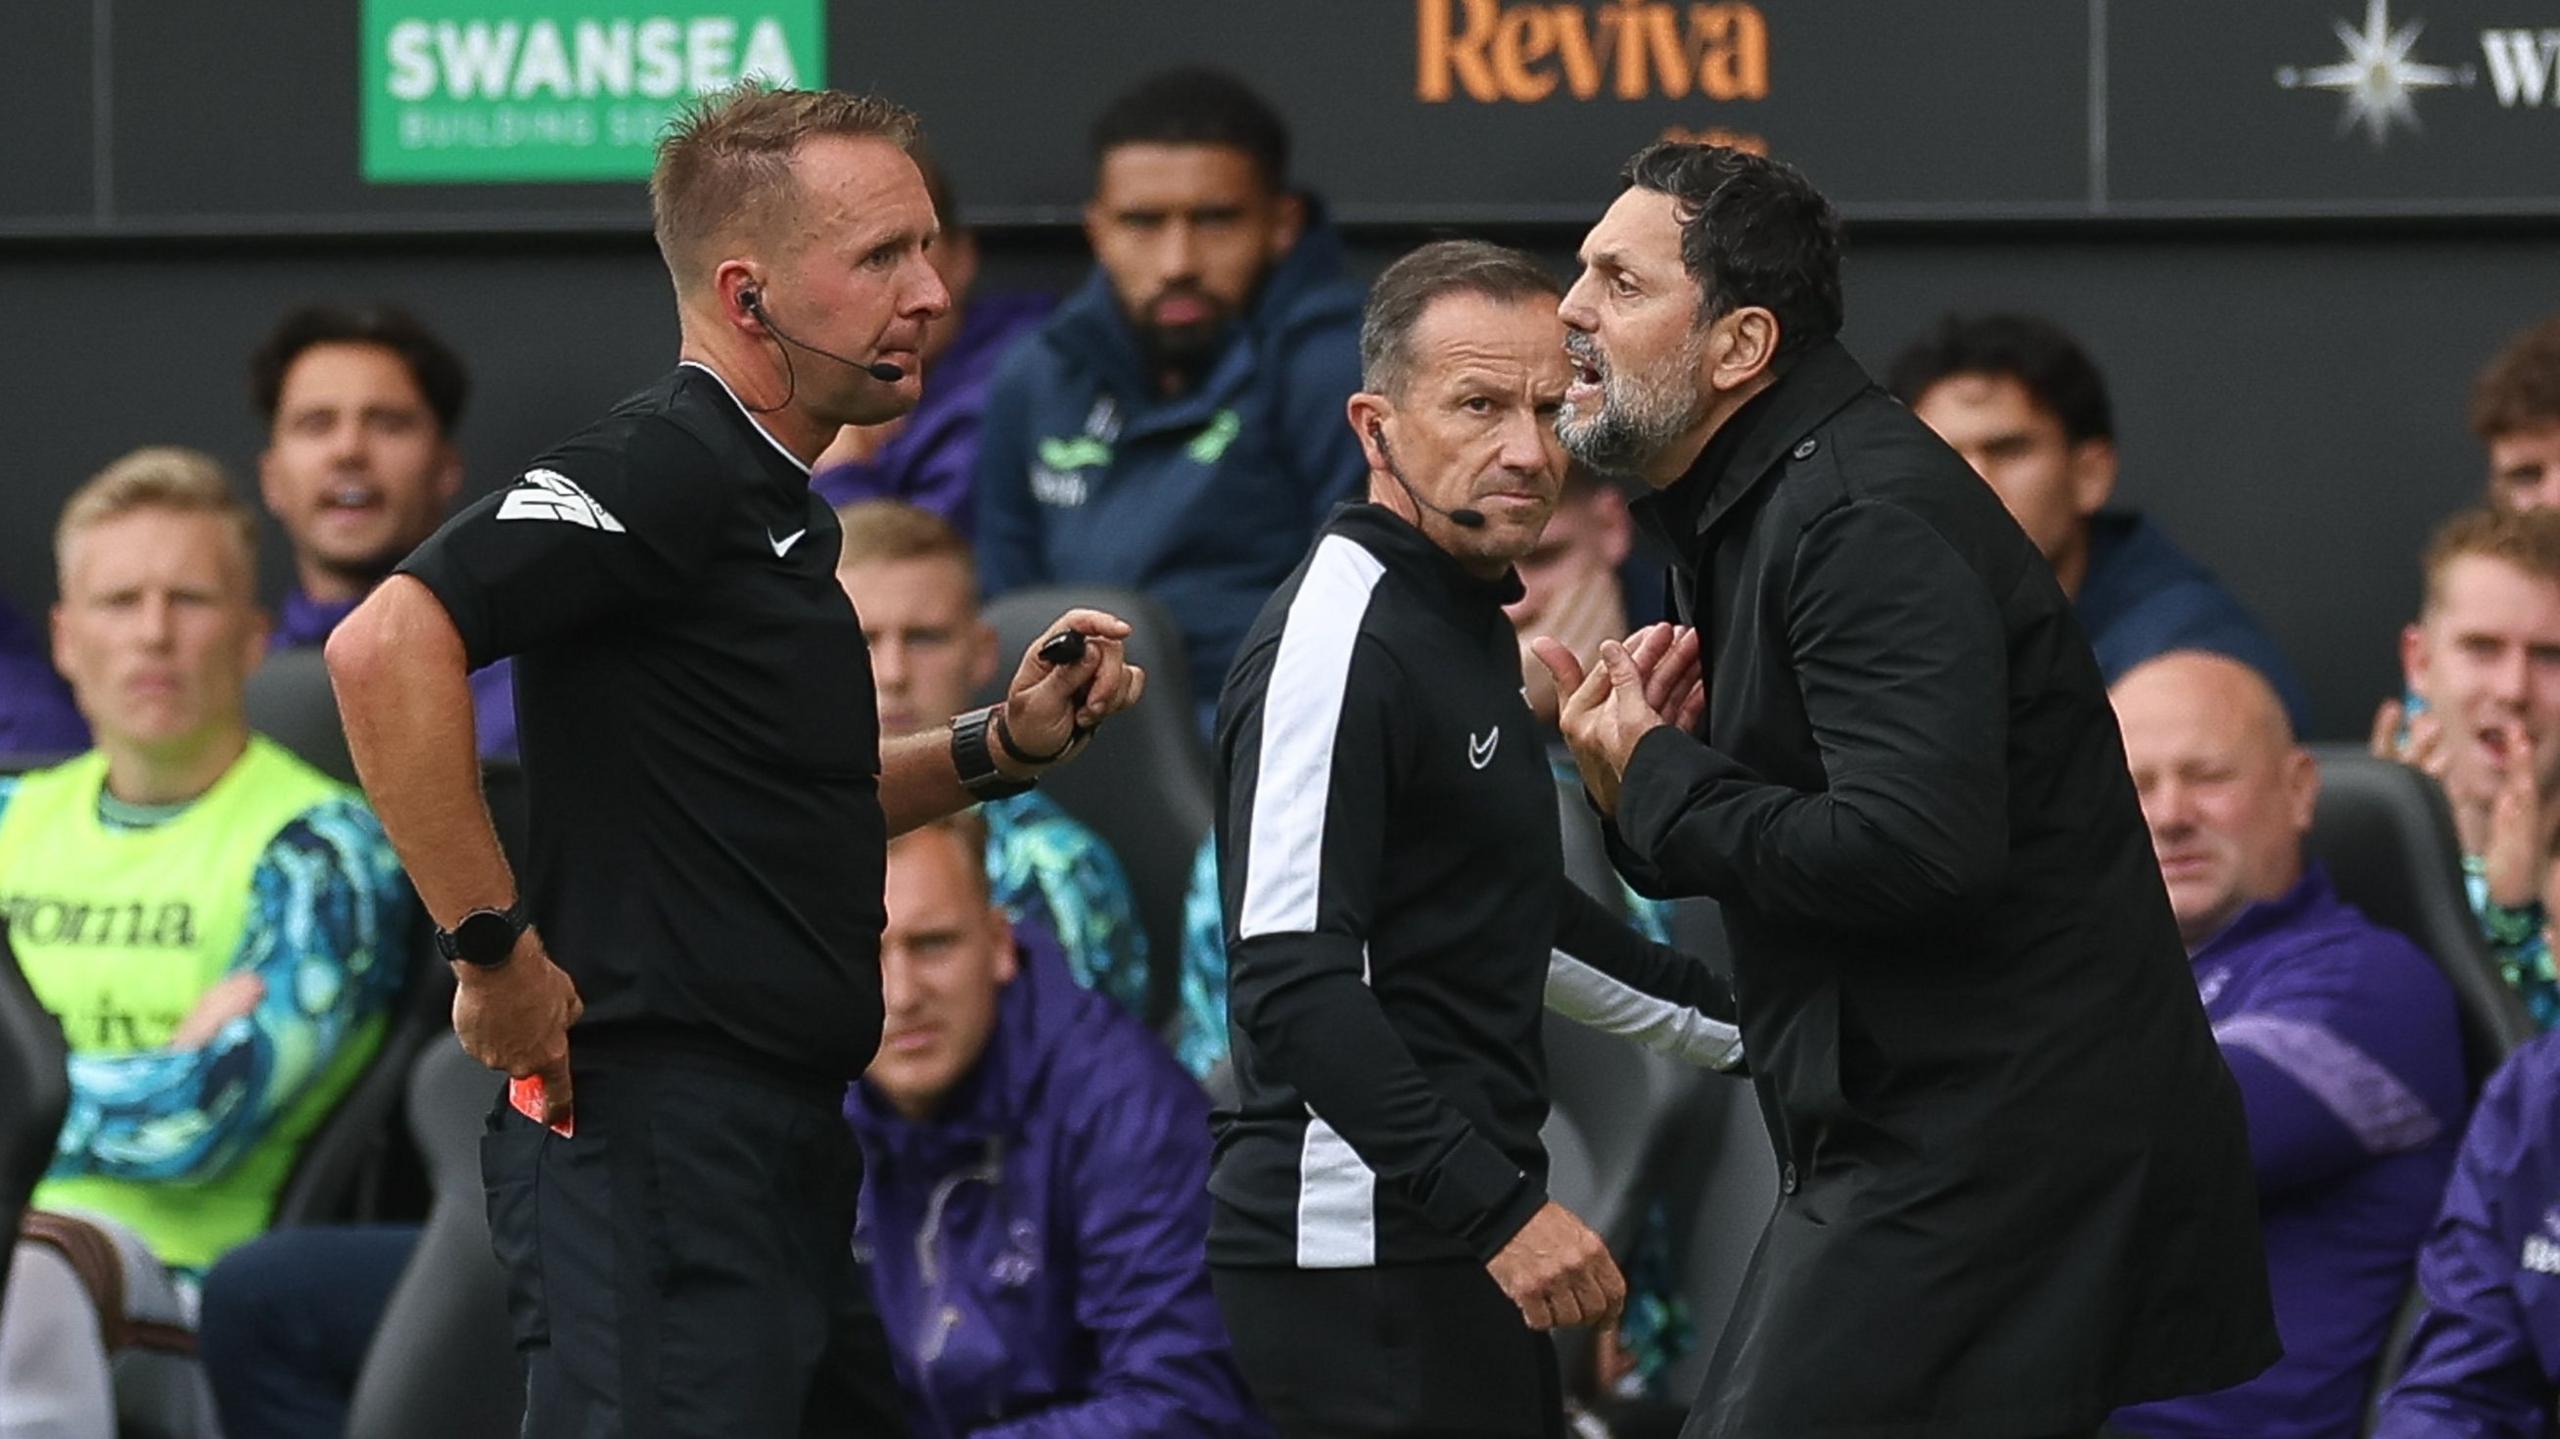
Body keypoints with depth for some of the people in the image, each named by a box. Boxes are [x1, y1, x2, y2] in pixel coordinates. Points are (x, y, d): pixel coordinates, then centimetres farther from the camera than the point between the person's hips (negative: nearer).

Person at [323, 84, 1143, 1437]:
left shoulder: (762, 498, 18)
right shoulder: (662, 466, -13)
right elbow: (383, 648, -26)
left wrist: (1000, 746, 15)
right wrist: (495, 954, -22)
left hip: (780, 1151, 10)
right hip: (656, 1152, -10)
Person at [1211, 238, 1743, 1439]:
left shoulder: (1465, 621, 17)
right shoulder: (1338, 641, -14)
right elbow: (1291, 979, -23)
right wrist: (1499, 1209, -25)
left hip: (1450, 1242, 10)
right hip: (1360, 1247, -10)